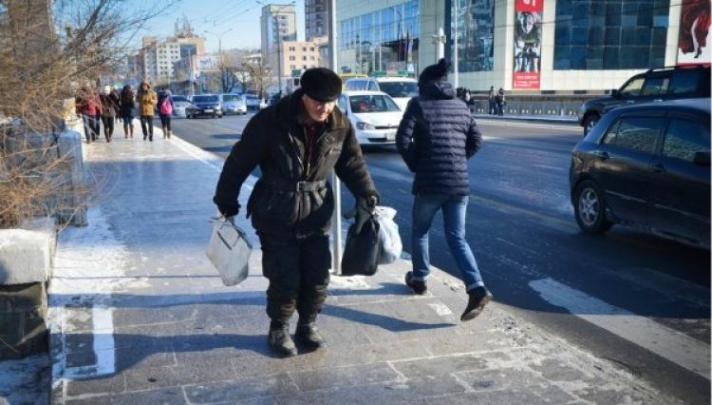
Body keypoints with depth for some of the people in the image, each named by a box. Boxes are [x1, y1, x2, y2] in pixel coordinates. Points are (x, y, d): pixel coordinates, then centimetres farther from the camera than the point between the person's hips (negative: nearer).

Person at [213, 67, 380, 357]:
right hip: (277, 214, -4)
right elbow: (239, 161, -10)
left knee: (318, 276, 9)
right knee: (285, 278, 2)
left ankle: (307, 325, 33)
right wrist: (226, 201, -4)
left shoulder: (340, 125, -7)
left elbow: (353, 163, 6)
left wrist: (367, 195, -8)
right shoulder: (271, 121, -19)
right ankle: (278, 329, 26)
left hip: (317, 213, 4)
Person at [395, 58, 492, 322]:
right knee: (456, 237, 5)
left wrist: (415, 165, 4)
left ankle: (419, 279, 32)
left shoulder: (419, 104, -2)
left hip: (430, 182, -4)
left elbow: (402, 140, -10)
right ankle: (477, 288, -10)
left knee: (421, 232, 18)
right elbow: (476, 140, 14)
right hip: (460, 182, 4)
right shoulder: (461, 106, 13)